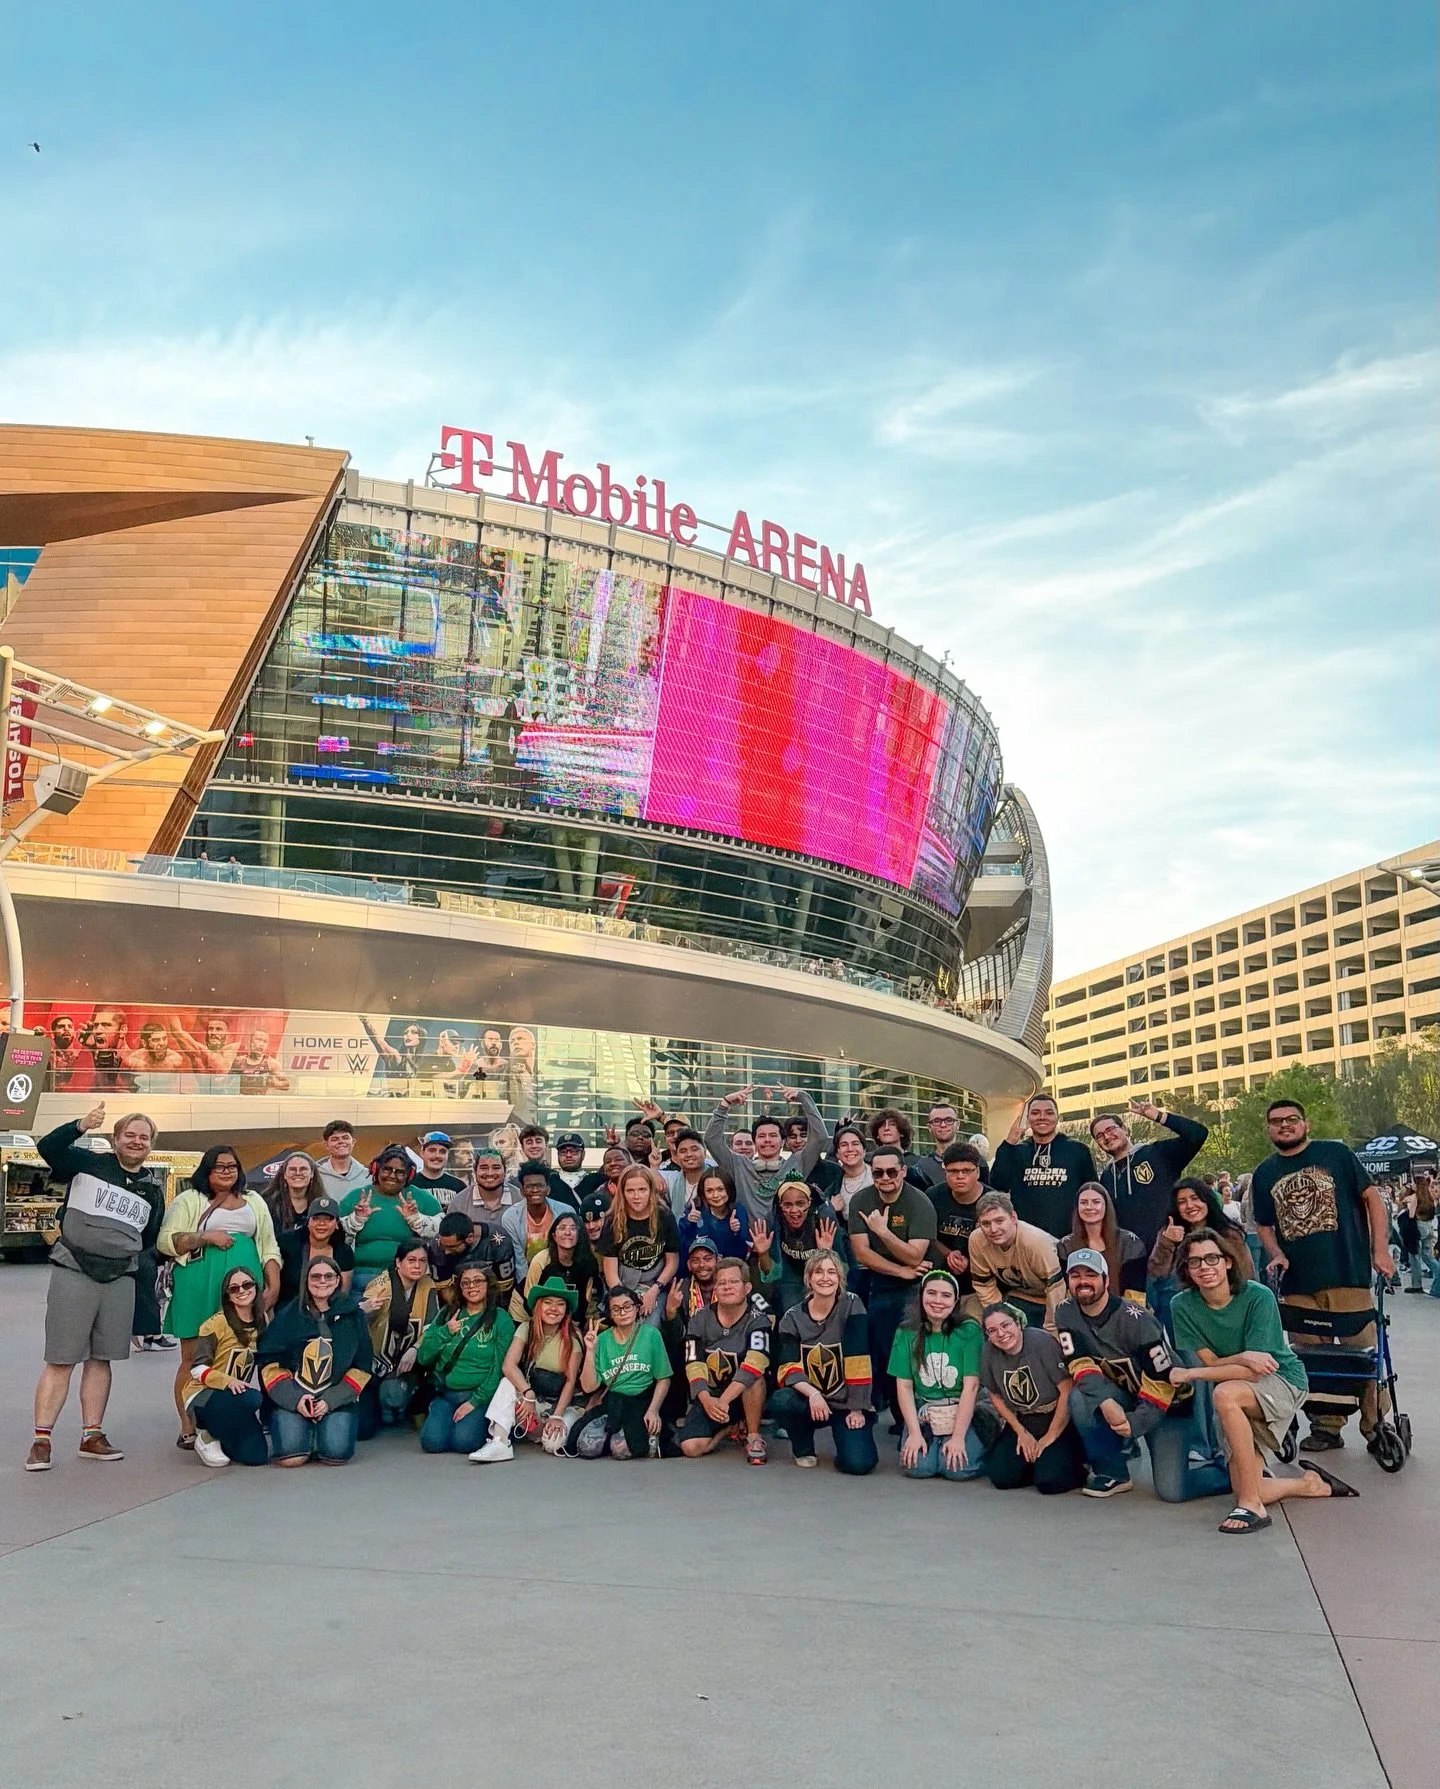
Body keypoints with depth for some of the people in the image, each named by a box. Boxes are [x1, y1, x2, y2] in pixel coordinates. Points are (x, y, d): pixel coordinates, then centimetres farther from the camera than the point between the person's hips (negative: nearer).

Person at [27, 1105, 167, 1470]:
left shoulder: (153, 1190, 12)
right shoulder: (88, 1164, -1)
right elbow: (47, 1146, -17)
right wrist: (82, 1125, -30)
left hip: (120, 1279, 4)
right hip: (73, 1272, -4)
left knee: (101, 1358, 10)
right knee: (60, 1359, -2)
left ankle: (92, 1436, 17)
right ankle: (41, 1439, 2)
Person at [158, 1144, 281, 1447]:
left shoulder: (254, 1202, 19)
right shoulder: (188, 1201, 7)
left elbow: (269, 1247, 17)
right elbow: (165, 1242, -1)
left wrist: (274, 1286, 6)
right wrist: (206, 1237, -12)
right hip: (199, 1288, -3)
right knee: (193, 1359, 0)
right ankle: (188, 1429, 6)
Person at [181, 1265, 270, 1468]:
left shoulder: (262, 1323, 5)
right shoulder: (217, 1324, -12)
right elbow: (197, 1369, -16)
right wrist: (228, 1381, -31)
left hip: (238, 1395, 5)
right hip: (202, 1397, -5)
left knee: (257, 1456, -13)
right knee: (250, 1399, -35)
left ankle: (219, 1436, 17)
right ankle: (208, 1438, -8)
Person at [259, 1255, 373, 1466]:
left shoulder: (353, 1316, 5)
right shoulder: (287, 1316, 5)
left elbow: (362, 1367, 5)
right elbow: (269, 1363, 2)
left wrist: (331, 1400, -8)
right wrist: (294, 1398, -12)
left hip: (337, 1399, 0)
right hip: (291, 1399, 0)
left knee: (336, 1452, -22)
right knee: (291, 1456, -21)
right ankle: (304, 1432, 13)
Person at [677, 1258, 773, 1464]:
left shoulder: (757, 1319, -14)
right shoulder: (700, 1319, -4)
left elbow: (755, 1362, -29)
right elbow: (694, 1364, -10)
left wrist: (724, 1401, -40)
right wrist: (707, 1400, -29)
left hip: (747, 1394, -3)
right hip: (710, 1395, 3)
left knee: (753, 1374, -35)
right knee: (691, 1447, -18)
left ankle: (754, 1437, -16)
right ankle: (730, 1426, 13)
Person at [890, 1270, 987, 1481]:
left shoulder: (969, 1330, -10)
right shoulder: (906, 1332, -3)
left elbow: (971, 1386, -13)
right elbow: (904, 1386, -3)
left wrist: (958, 1437, -18)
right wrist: (914, 1433, -12)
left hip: (962, 1414, -2)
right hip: (921, 1414, 2)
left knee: (958, 1467, -23)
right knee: (917, 1466, -21)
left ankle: (976, 1444, 9)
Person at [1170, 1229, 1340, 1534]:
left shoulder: (1258, 1297, -22)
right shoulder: (1183, 1306, -12)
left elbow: (1253, 1371, -24)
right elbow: (1210, 1362, -11)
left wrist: (1189, 1374, -24)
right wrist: (1243, 1357, -32)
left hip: (1284, 1382, -5)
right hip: (1237, 1405, 5)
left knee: (1225, 1393, -36)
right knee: (1244, 1490, -8)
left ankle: (1251, 1507, -29)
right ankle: (1311, 1485, 23)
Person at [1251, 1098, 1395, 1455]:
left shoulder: (1336, 1154, 0)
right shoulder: (1264, 1174, 10)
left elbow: (1372, 1197, 1)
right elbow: (1264, 1225, 19)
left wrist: (1380, 1250, -6)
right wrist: (1276, 1254, 0)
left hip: (1349, 1276, -3)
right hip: (1298, 1283, 3)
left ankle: (1376, 1426, 11)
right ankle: (1326, 1426, 18)